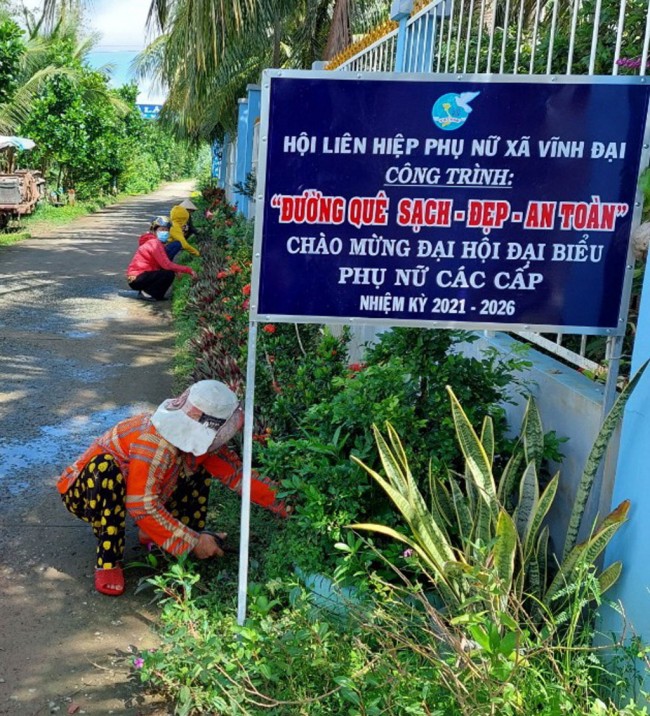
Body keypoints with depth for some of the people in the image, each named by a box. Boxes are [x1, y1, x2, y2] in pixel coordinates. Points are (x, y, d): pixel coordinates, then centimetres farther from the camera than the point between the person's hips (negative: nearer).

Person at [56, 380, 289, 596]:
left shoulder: (199, 439, -10)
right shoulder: (156, 443, -35)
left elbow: (235, 472, -2)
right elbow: (142, 507, -36)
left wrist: (280, 503, -8)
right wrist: (193, 542, -31)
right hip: (87, 491, -7)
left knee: (199, 468, 2)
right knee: (105, 468, -41)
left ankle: (151, 533, 0)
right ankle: (108, 561, -25)